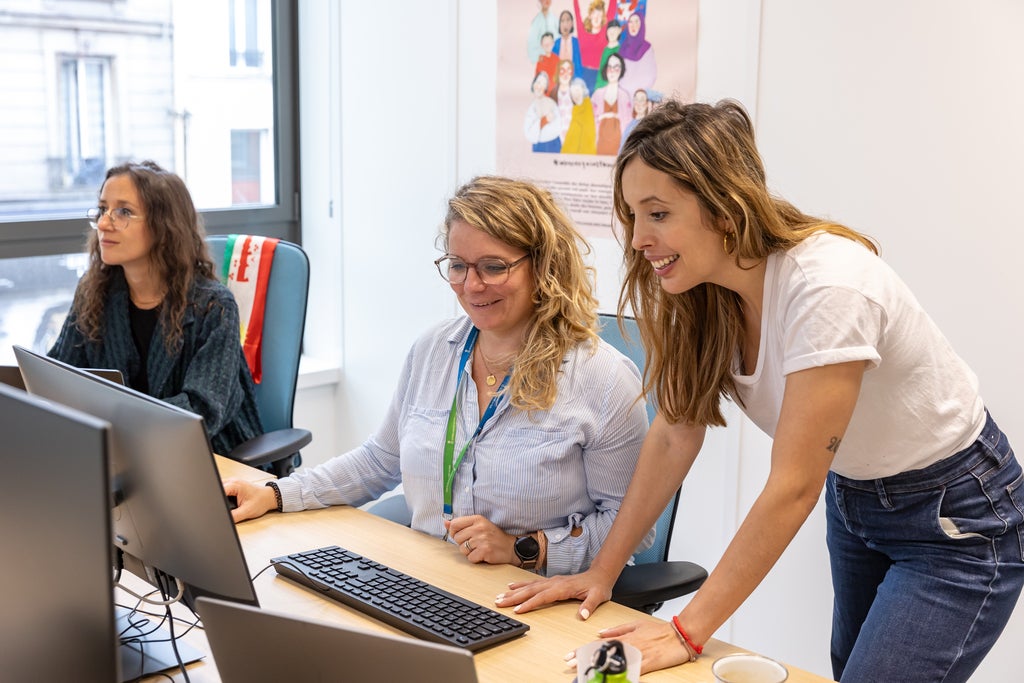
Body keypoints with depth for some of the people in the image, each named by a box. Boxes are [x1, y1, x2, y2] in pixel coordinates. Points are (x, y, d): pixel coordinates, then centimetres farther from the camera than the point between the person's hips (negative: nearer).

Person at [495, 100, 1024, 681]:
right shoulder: (700, 287, -12)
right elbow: (675, 434, -5)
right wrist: (602, 572, -8)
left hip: (955, 514, -6)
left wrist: (688, 632, -27)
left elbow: (794, 486, -30)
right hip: (854, 497, 7)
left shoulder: (828, 287, -33)